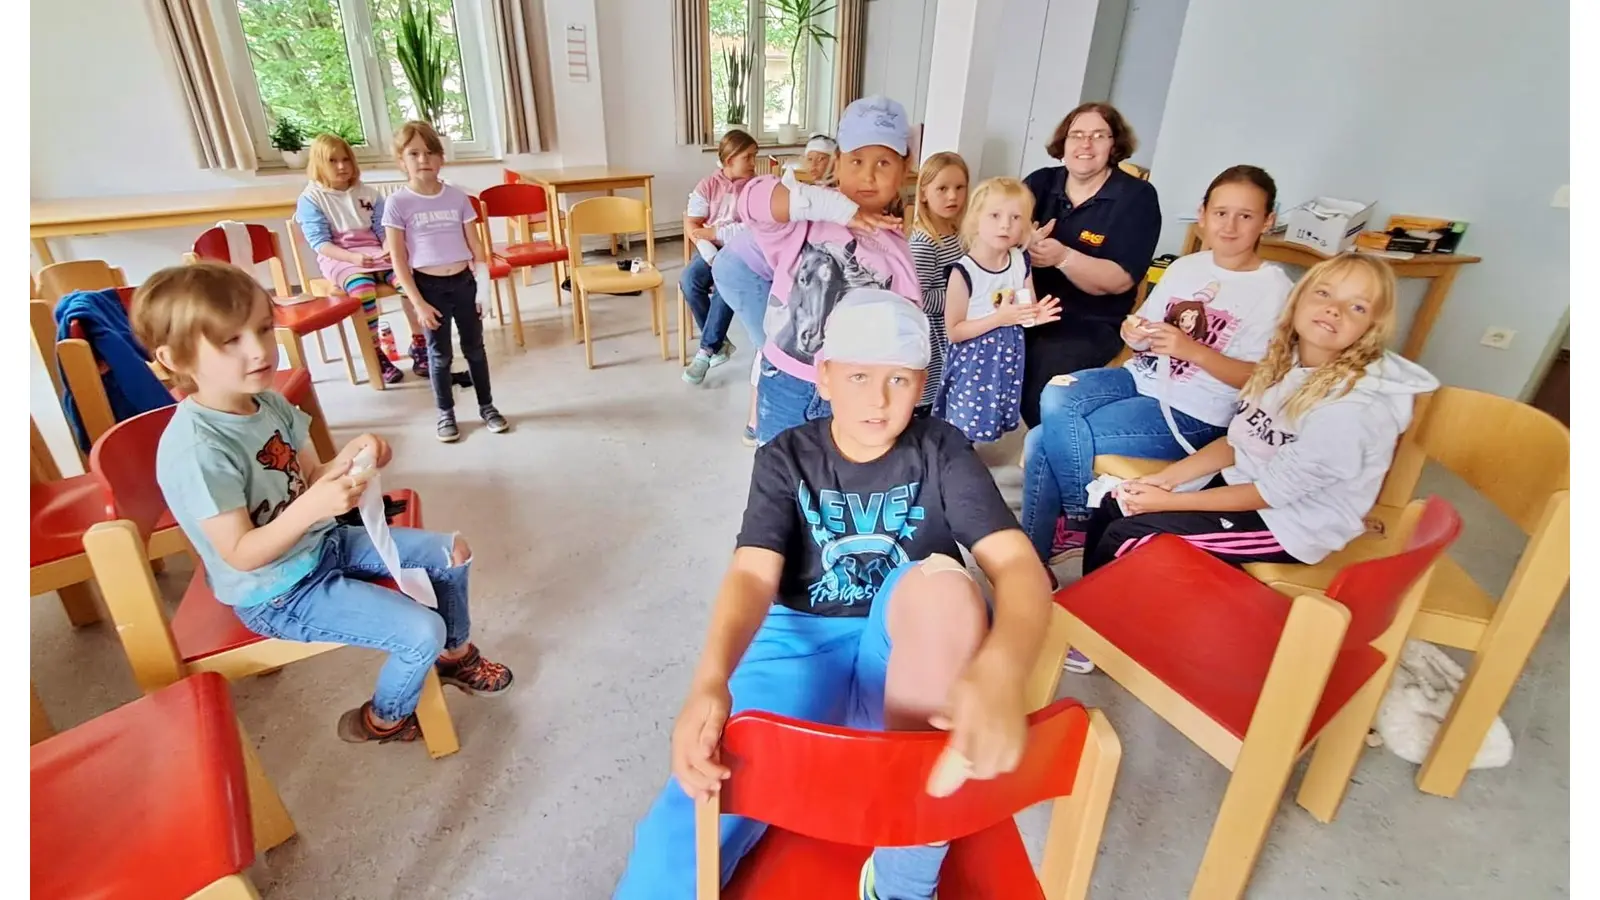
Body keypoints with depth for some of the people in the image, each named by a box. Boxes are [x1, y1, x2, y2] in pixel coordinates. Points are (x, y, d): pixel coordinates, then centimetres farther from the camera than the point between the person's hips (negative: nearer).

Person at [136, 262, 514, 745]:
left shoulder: (269, 403, -5)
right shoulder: (195, 450, -30)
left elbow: (311, 480, 2)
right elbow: (241, 555, -27)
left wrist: (350, 458, -19)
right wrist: (312, 508, -43)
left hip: (325, 543, 9)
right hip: (280, 594, -8)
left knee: (452, 553, 11)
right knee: (422, 632, -17)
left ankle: (456, 655, 35)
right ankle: (385, 720, 16)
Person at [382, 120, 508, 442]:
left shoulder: (458, 197, 1)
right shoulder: (398, 204, -8)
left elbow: (475, 246, 5)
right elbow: (398, 261, -8)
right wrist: (418, 303, -13)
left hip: (464, 282, 2)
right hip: (429, 286, -2)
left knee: (474, 347, 13)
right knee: (440, 354, 9)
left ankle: (487, 406, 28)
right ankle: (446, 414, 25)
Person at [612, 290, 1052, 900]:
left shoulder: (940, 453, -2)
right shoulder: (786, 458, 1)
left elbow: (1019, 564, -17)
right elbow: (752, 576, -15)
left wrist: (1000, 672, -41)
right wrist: (710, 681, -37)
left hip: (915, 658, 1)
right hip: (802, 646, -1)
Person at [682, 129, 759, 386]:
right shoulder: (707, 185, 4)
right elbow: (691, 227, -2)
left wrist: (713, 232, -13)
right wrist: (712, 257, -19)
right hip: (712, 250, 2)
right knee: (689, 279, -27)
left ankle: (707, 350, -22)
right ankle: (720, 343, -12)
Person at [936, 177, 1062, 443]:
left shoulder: (1021, 262, 0)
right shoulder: (963, 272, -19)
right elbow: (954, 332, -16)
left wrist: (1035, 316, -10)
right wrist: (999, 318, -22)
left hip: (1008, 359, 6)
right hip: (973, 364, -5)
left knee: (989, 421, 14)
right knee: (961, 431, 0)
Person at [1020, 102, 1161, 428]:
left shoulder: (1137, 197, -3)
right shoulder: (1040, 182, 9)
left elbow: (1120, 280, -11)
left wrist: (1063, 257, -25)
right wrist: (1024, 243, -23)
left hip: (1089, 324, -4)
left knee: (1041, 375, -30)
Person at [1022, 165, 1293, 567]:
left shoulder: (1274, 289, -7)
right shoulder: (1185, 266, 10)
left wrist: (1192, 349, -23)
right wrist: (1133, 331, -9)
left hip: (1192, 413, -6)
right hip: (1141, 378, 6)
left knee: (1053, 437, -23)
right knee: (1055, 399, -21)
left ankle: (1078, 523, 6)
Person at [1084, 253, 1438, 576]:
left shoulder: (1351, 408, -26)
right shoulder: (1287, 362, -2)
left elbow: (1271, 492, -21)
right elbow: (1236, 442, 5)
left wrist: (1170, 501, -18)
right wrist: (1163, 479, -6)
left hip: (1289, 524, -7)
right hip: (1240, 486, 7)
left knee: (1125, 535, -16)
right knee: (1111, 509, -1)